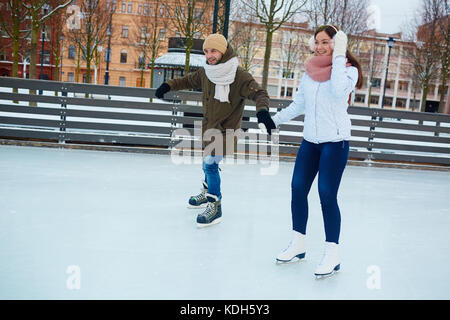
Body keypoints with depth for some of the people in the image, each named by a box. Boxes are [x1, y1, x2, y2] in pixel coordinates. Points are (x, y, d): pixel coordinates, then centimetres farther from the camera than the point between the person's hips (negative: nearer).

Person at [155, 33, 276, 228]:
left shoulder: (239, 76, -19)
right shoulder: (206, 72, -1)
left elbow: (258, 93, -25)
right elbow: (189, 81, 17)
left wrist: (262, 110, -44)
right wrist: (169, 85, 8)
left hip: (226, 129, -6)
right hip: (208, 126, 7)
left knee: (210, 163, -15)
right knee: (207, 163, 20)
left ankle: (215, 207, -1)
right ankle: (207, 193, 45)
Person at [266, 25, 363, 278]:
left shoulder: (348, 69, -4)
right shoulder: (310, 72, 10)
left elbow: (339, 91, -26)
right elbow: (298, 105, 18)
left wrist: (339, 57, -19)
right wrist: (275, 119, 16)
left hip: (335, 141, -6)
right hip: (310, 140, 6)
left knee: (327, 195, -9)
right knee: (298, 189, 5)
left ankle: (332, 255, 4)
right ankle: (298, 245, 20)